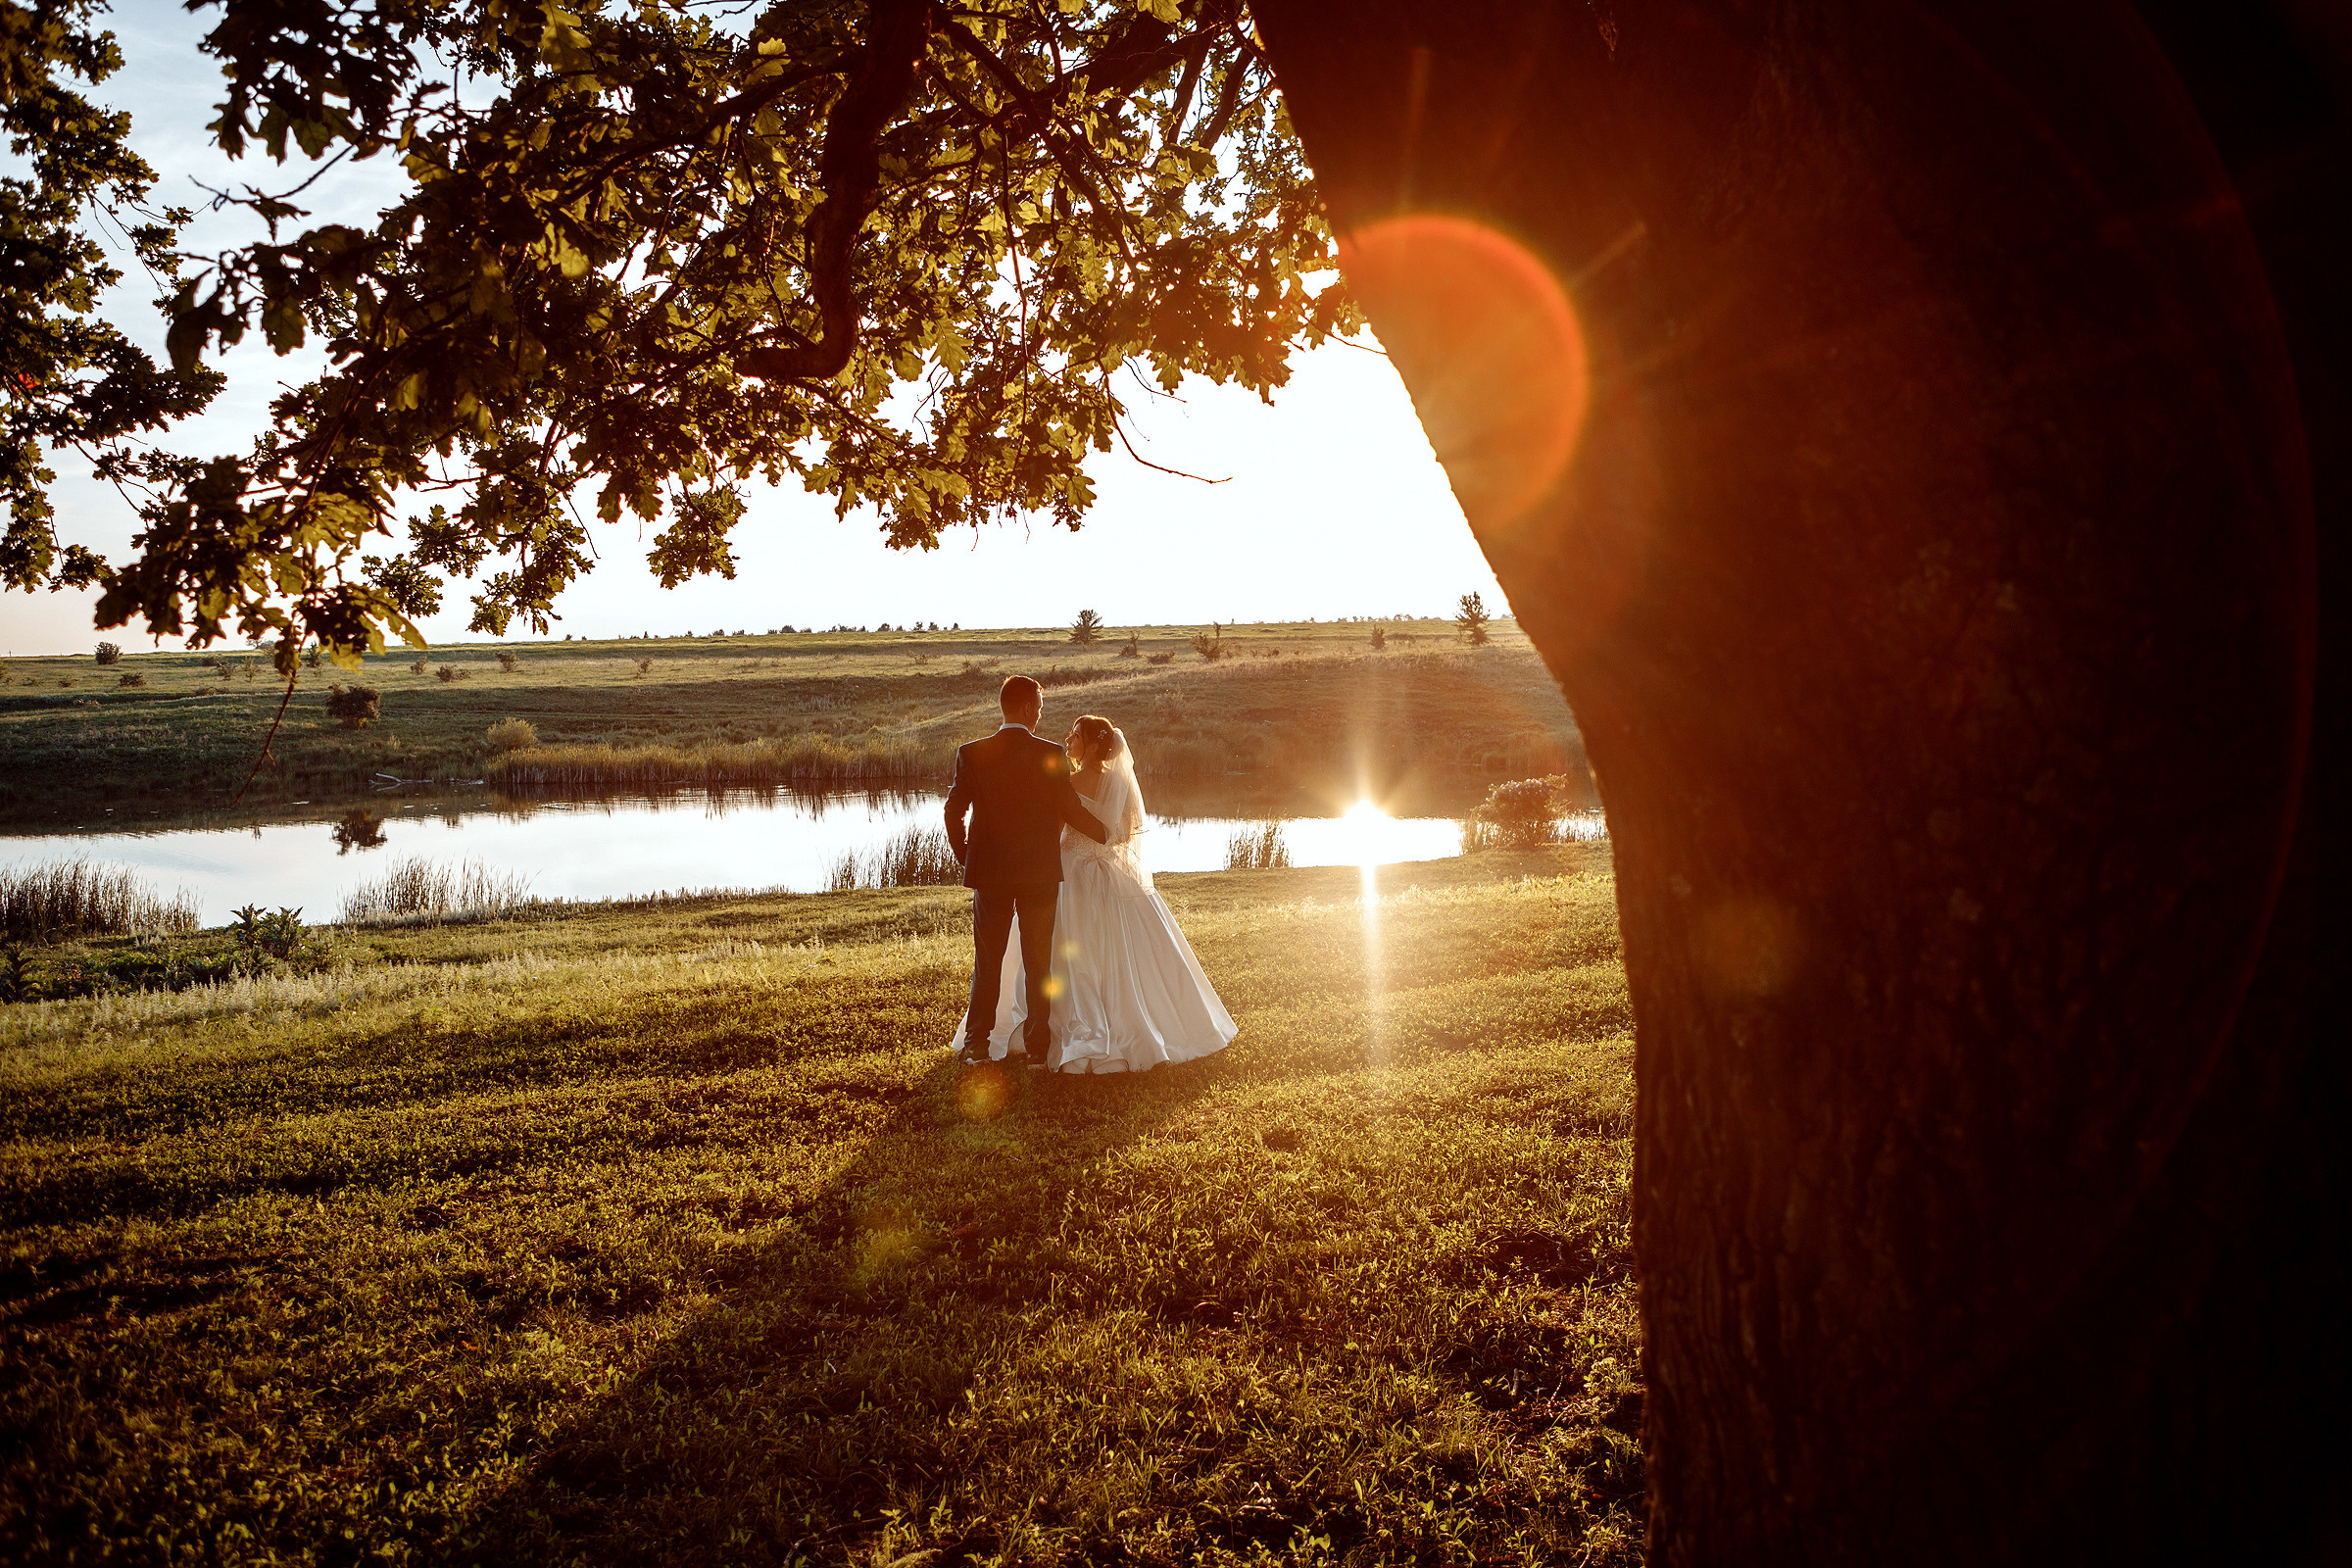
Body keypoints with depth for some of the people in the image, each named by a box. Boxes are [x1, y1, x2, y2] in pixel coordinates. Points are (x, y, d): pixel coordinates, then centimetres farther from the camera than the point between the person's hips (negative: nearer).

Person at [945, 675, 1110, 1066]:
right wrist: (1108, 835, 10)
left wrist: (966, 857, 11)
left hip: (989, 872, 1)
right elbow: (1072, 812, -7)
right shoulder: (1051, 755, -10)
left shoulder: (971, 754, -6)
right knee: (1038, 961, 10)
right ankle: (1037, 1046, 13)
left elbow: (953, 811, -4)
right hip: (1040, 872, -1)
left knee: (987, 960, 12)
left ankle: (977, 1045, 14)